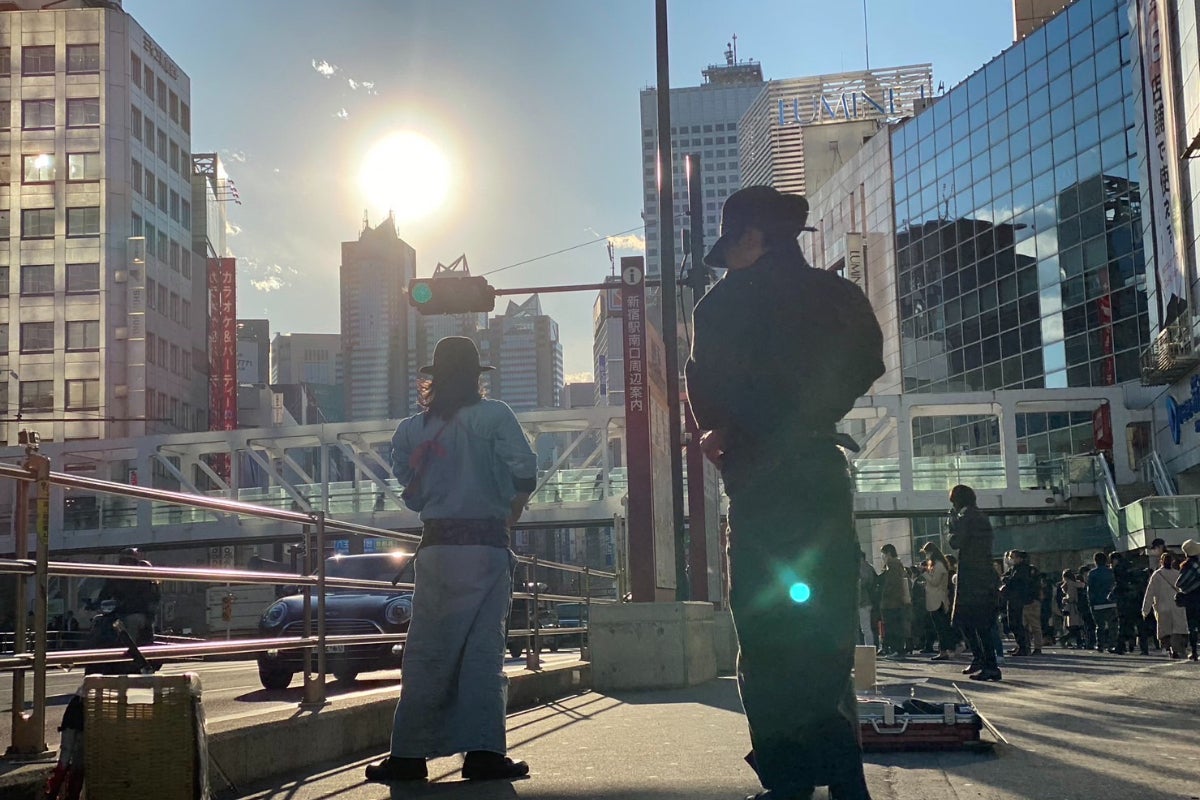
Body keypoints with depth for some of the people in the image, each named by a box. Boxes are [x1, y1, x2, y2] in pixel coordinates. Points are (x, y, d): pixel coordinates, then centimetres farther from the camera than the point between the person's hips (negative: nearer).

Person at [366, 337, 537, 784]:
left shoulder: (411, 430, 8)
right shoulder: (493, 416, -2)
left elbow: (412, 496, 8)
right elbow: (524, 471, -12)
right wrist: (512, 513, 4)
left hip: (435, 546, 3)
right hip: (485, 543, -3)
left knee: (426, 651, 6)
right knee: (483, 647, -1)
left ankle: (408, 755, 5)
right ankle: (482, 752, -5)